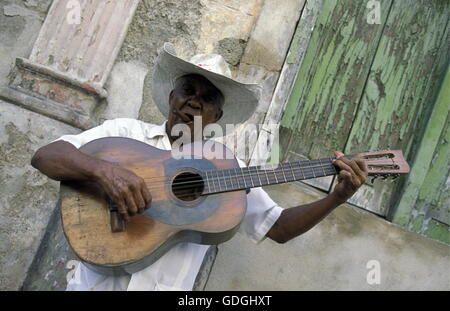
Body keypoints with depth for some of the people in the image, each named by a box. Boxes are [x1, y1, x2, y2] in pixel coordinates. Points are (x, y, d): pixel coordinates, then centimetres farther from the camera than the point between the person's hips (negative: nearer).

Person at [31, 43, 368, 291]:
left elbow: (277, 227, 9)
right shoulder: (126, 131, 5)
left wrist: (337, 197, -4)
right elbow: (44, 156, -4)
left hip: (169, 285, 2)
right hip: (99, 284, -1)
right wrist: (105, 169, -22)